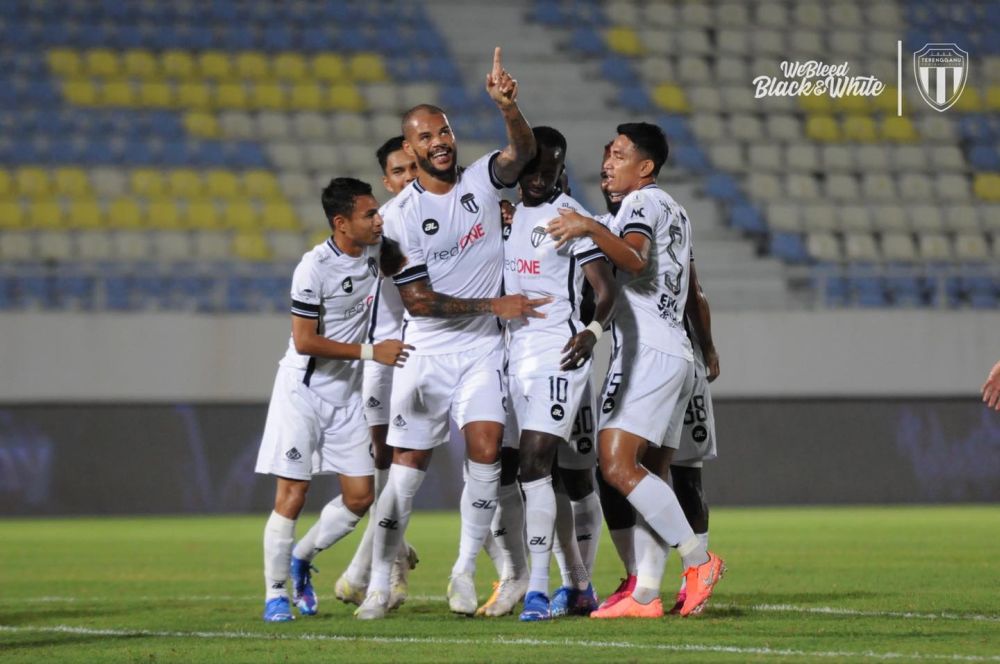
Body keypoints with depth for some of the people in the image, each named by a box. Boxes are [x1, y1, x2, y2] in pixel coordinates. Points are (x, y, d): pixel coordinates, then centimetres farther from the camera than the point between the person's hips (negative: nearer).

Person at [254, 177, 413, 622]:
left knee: (359, 495, 3)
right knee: (292, 493, -8)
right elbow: (305, 340, -19)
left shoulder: (375, 250, -1)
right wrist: (370, 351, -21)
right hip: (303, 390, -7)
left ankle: (301, 558, 23)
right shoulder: (315, 268, -20)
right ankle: (275, 593, 0)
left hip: (347, 394, 7)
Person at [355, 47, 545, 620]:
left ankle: (465, 569, -7)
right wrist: (493, 304, -10)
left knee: (486, 445, -18)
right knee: (408, 464, -1)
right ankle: (380, 583, 8)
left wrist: (509, 106, -39)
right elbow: (418, 302, -7)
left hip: (482, 348, 1)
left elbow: (524, 152, -19)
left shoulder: (483, 180, 2)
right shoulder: (400, 214, -5)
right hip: (426, 351, -1)